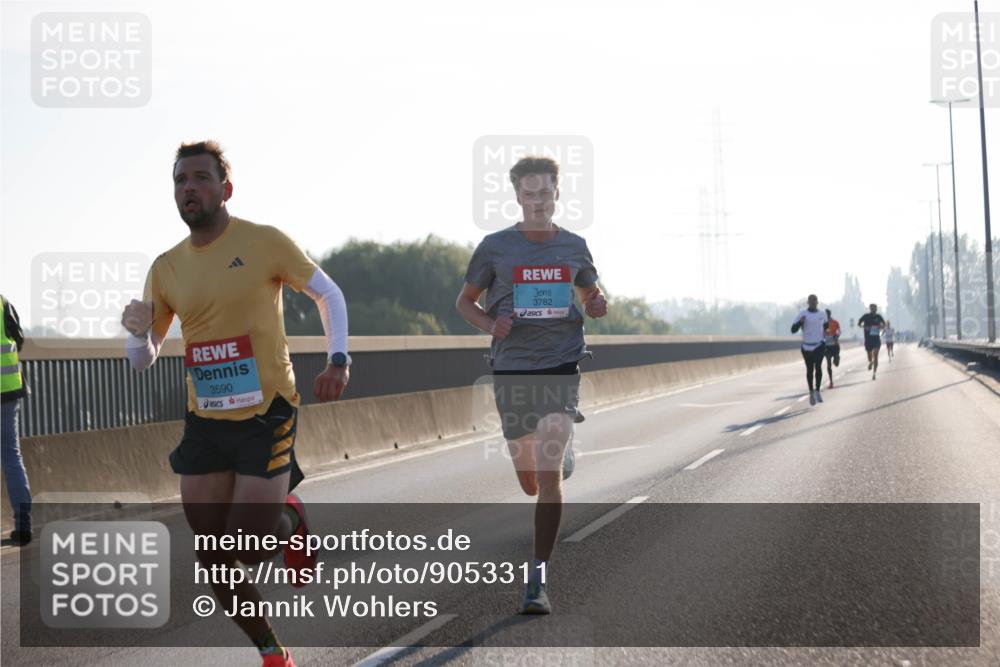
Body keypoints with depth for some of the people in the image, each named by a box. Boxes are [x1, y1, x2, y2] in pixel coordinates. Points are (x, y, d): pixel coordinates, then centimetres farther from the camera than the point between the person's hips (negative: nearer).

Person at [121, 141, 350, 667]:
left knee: (251, 550, -9)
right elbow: (143, 360, 11)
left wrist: (339, 360, -8)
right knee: (214, 560, 6)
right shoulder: (166, 268, 5)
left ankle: (292, 517, 26)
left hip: (266, 417, -5)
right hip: (204, 423, 5)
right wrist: (138, 333, -12)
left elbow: (328, 293, 6)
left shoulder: (264, 243, -8)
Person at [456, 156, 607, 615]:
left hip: (561, 367, -1)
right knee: (529, 482, 12)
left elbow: (589, 293, 22)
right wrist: (489, 323, -11)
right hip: (512, 370, 1)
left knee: (549, 473, -18)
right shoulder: (495, 247, 0)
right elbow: (465, 302, 10)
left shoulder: (574, 247, 5)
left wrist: (597, 305, -2)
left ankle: (538, 578, -14)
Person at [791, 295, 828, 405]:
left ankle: (817, 391, -13)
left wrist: (825, 329, 6)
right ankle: (811, 392, 26)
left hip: (819, 345, 1)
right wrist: (800, 322, -26)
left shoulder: (822, 314, 6)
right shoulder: (802, 314, -5)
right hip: (807, 346, -1)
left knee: (818, 366, -20)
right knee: (810, 370, 8)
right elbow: (793, 330, -9)